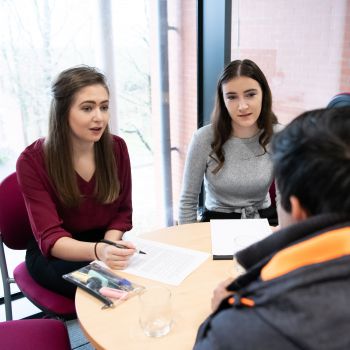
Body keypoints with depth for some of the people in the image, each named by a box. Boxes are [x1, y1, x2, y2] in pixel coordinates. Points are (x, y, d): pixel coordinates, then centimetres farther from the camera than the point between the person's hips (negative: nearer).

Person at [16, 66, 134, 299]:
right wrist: (98, 251, -44)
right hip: (52, 254, -3)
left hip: (106, 243, 4)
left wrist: (109, 246, -19)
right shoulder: (33, 161, -17)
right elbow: (50, 238, -24)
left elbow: (122, 211, 2)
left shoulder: (117, 148, -7)